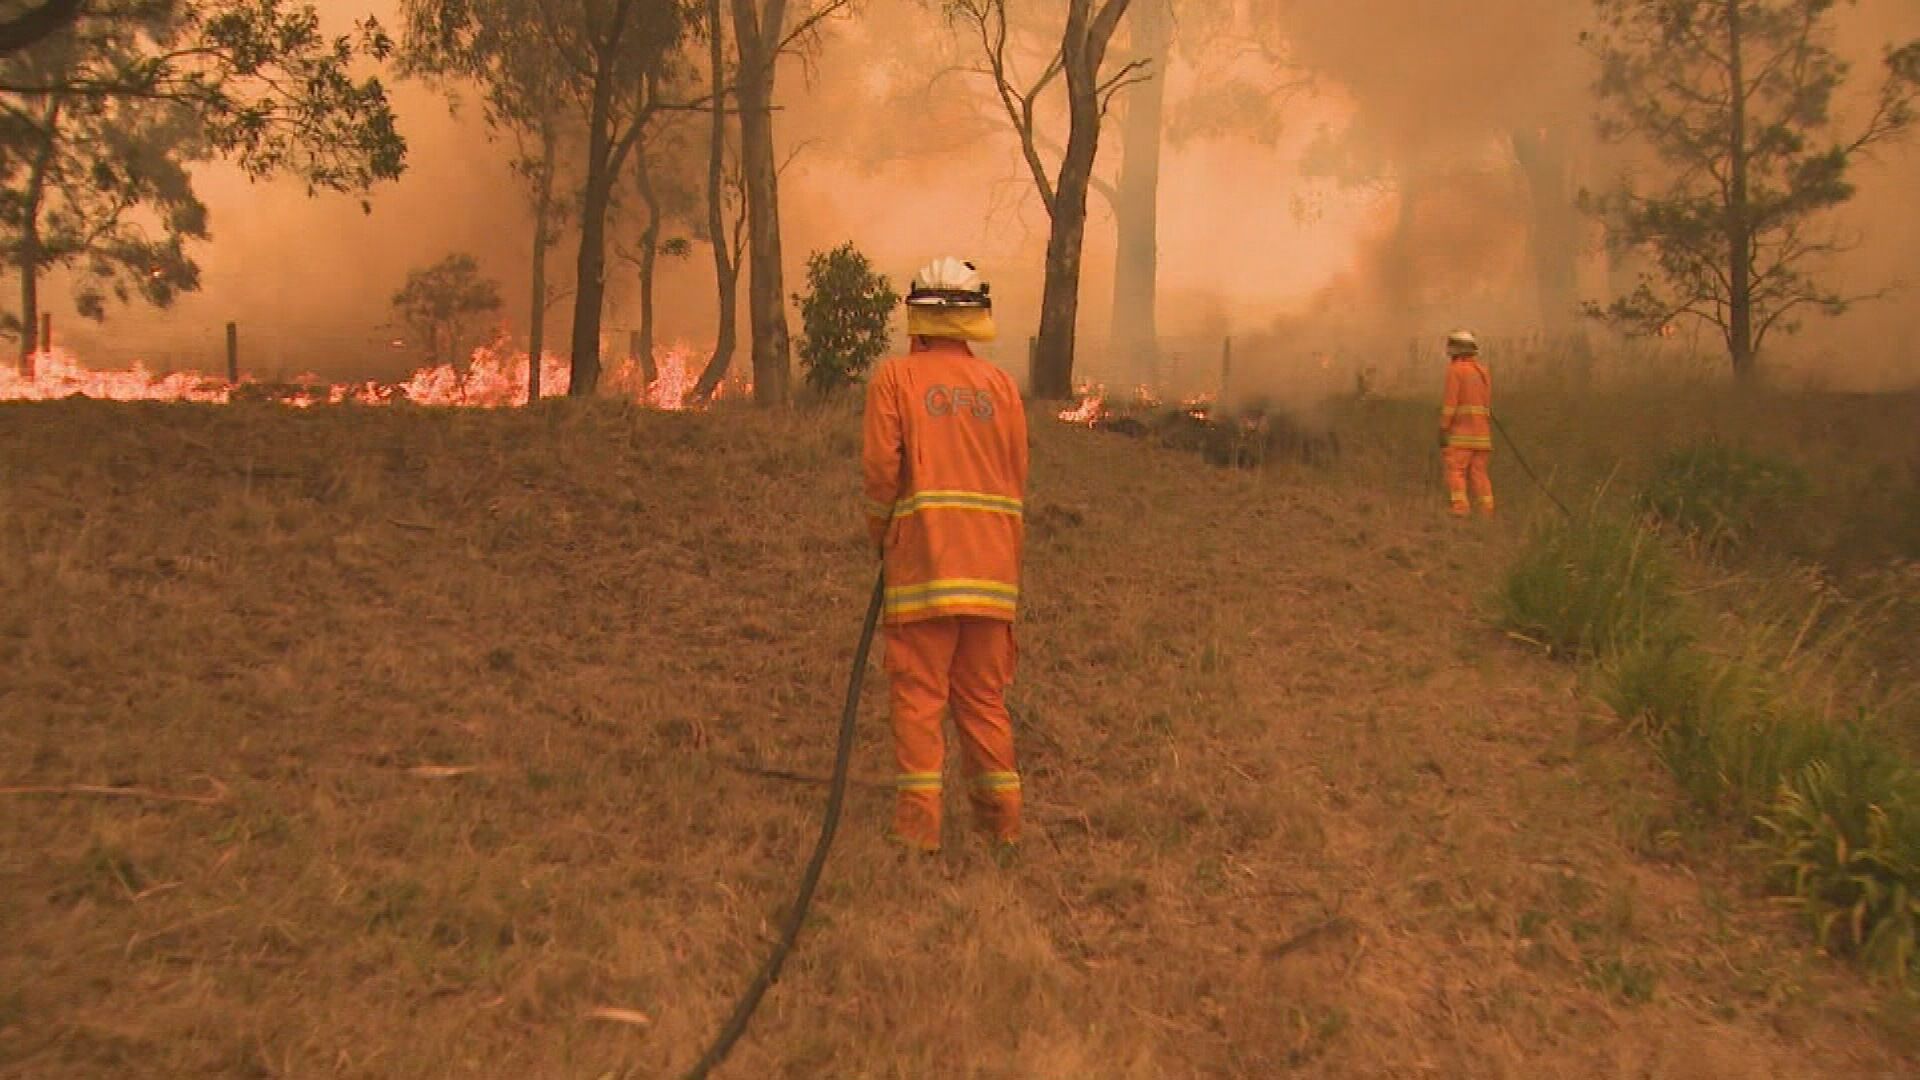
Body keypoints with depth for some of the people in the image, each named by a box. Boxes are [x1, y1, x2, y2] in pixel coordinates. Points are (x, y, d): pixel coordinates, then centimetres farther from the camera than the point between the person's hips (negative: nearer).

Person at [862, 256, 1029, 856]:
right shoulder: (1002, 384, 9)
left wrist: (880, 535, 9)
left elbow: (881, 468, -7)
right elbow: (1017, 477, 9)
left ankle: (919, 822, -1)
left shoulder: (895, 376, -1)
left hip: (923, 560, -4)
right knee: (983, 693, 12)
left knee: (917, 691, 2)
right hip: (993, 563, 4)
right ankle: (1002, 818, 15)